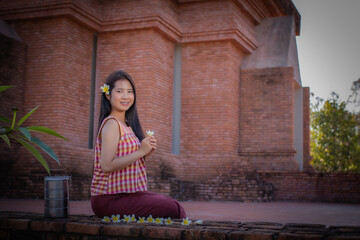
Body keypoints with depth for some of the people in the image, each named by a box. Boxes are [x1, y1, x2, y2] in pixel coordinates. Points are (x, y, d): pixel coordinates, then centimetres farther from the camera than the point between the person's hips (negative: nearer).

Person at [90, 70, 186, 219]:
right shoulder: (111, 124, -14)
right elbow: (107, 165, -24)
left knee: (174, 205, 6)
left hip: (126, 193, 9)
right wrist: (141, 152, -19)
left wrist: (145, 152, -1)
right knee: (173, 210, -14)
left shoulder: (126, 125, 14)